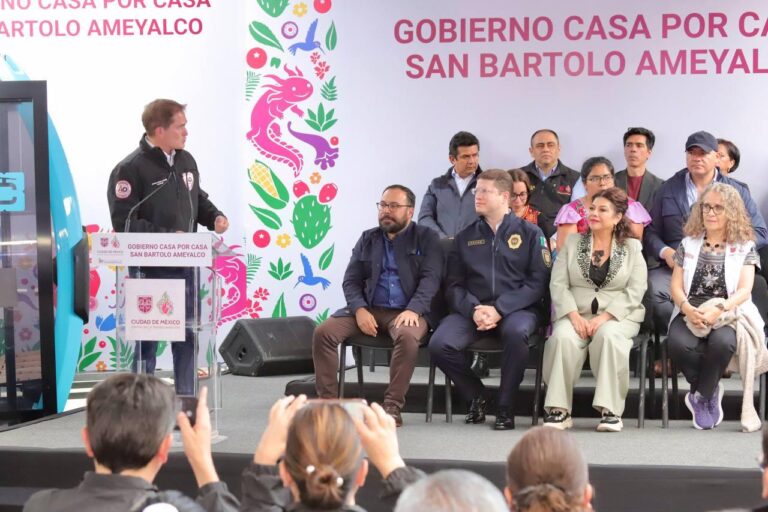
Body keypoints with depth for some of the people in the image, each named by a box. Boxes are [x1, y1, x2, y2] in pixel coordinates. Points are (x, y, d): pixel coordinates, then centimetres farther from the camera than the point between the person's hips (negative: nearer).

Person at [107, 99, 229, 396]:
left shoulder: (186, 161, 9)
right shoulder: (131, 169, -14)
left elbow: (198, 200, 23)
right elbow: (124, 222, -19)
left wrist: (215, 217, 2)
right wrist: (167, 237, -22)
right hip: (149, 267, -7)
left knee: (188, 332, 11)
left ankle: (186, 397, 22)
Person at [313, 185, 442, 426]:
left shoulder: (426, 238, 5)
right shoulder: (367, 239, 17)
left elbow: (431, 278, -7)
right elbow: (351, 280, 11)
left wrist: (412, 309, -24)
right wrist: (359, 309, -10)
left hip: (406, 312, -4)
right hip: (368, 309, 4)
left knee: (407, 336, -39)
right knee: (323, 332, -20)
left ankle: (392, 406, -29)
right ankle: (328, 401, -14)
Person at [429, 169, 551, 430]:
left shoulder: (529, 233, 7)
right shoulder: (465, 237, 17)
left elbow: (538, 281, -2)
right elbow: (454, 284, 10)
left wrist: (499, 309, -15)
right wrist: (473, 310, -12)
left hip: (516, 309, -3)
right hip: (472, 309, 3)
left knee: (516, 333, -38)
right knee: (439, 345, -25)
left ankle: (506, 407, -17)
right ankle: (476, 395, 3)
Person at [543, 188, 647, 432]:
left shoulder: (632, 248, 9)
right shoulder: (572, 243, 13)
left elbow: (635, 291, -2)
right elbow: (558, 284, 4)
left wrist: (605, 317, -15)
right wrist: (574, 316, -13)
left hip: (618, 317, -1)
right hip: (576, 314, 1)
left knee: (609, 336, -36)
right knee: (563, 337, -32)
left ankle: (611, 410, -30)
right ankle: (559, 410, -25)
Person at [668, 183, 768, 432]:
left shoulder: (744, 247, 10)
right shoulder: (688, 244, 16)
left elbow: (744, 290, -3)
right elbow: (675, 286, 7)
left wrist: (718, 309, -23)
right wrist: (688, 309, -16)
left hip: (729, 312, -2)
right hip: (691, 312, 2)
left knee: (722, 342, -38)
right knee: (679, 344, -33)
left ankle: (701, 397, -12)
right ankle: (711, 391, -5)